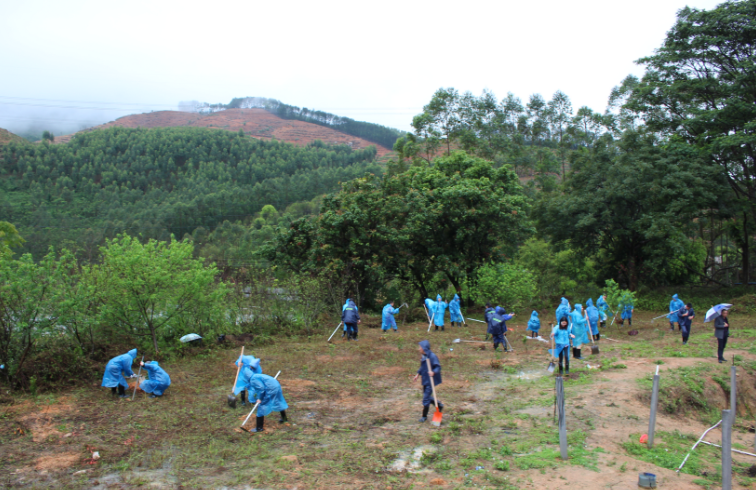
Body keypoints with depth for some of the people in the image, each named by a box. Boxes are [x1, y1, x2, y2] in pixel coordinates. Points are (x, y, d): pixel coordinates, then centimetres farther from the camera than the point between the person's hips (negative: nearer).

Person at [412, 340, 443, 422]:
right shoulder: (423, 356, 6)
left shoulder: (432, 356, -21)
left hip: (430, 381, -9)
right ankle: (439, 405, 38)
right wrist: (418, 374, 20)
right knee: (427, 397, 18)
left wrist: (433, 372, -37)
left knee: (426, 398, -1)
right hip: (425, 380, 9)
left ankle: (424, 416, 15)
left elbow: (438, 367, -21)